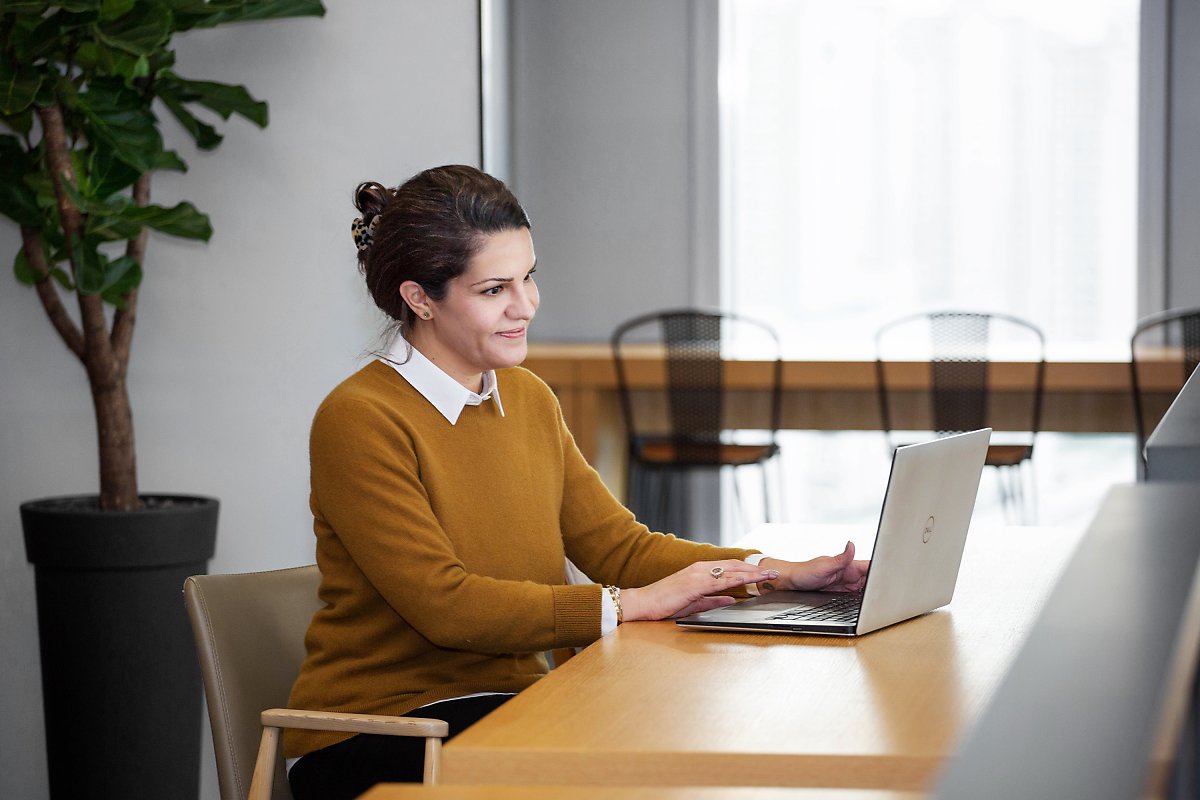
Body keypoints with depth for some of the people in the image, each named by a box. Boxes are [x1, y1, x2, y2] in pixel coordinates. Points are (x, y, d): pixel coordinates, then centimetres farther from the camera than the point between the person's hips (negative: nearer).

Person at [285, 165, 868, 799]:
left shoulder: (527, 399, 13)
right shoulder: (359, 420, -13)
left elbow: (617, 545, 9)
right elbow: (444, 604, -20)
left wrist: (783, 574, -4)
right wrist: (633, 604, -23)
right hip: (372, 734, -7)